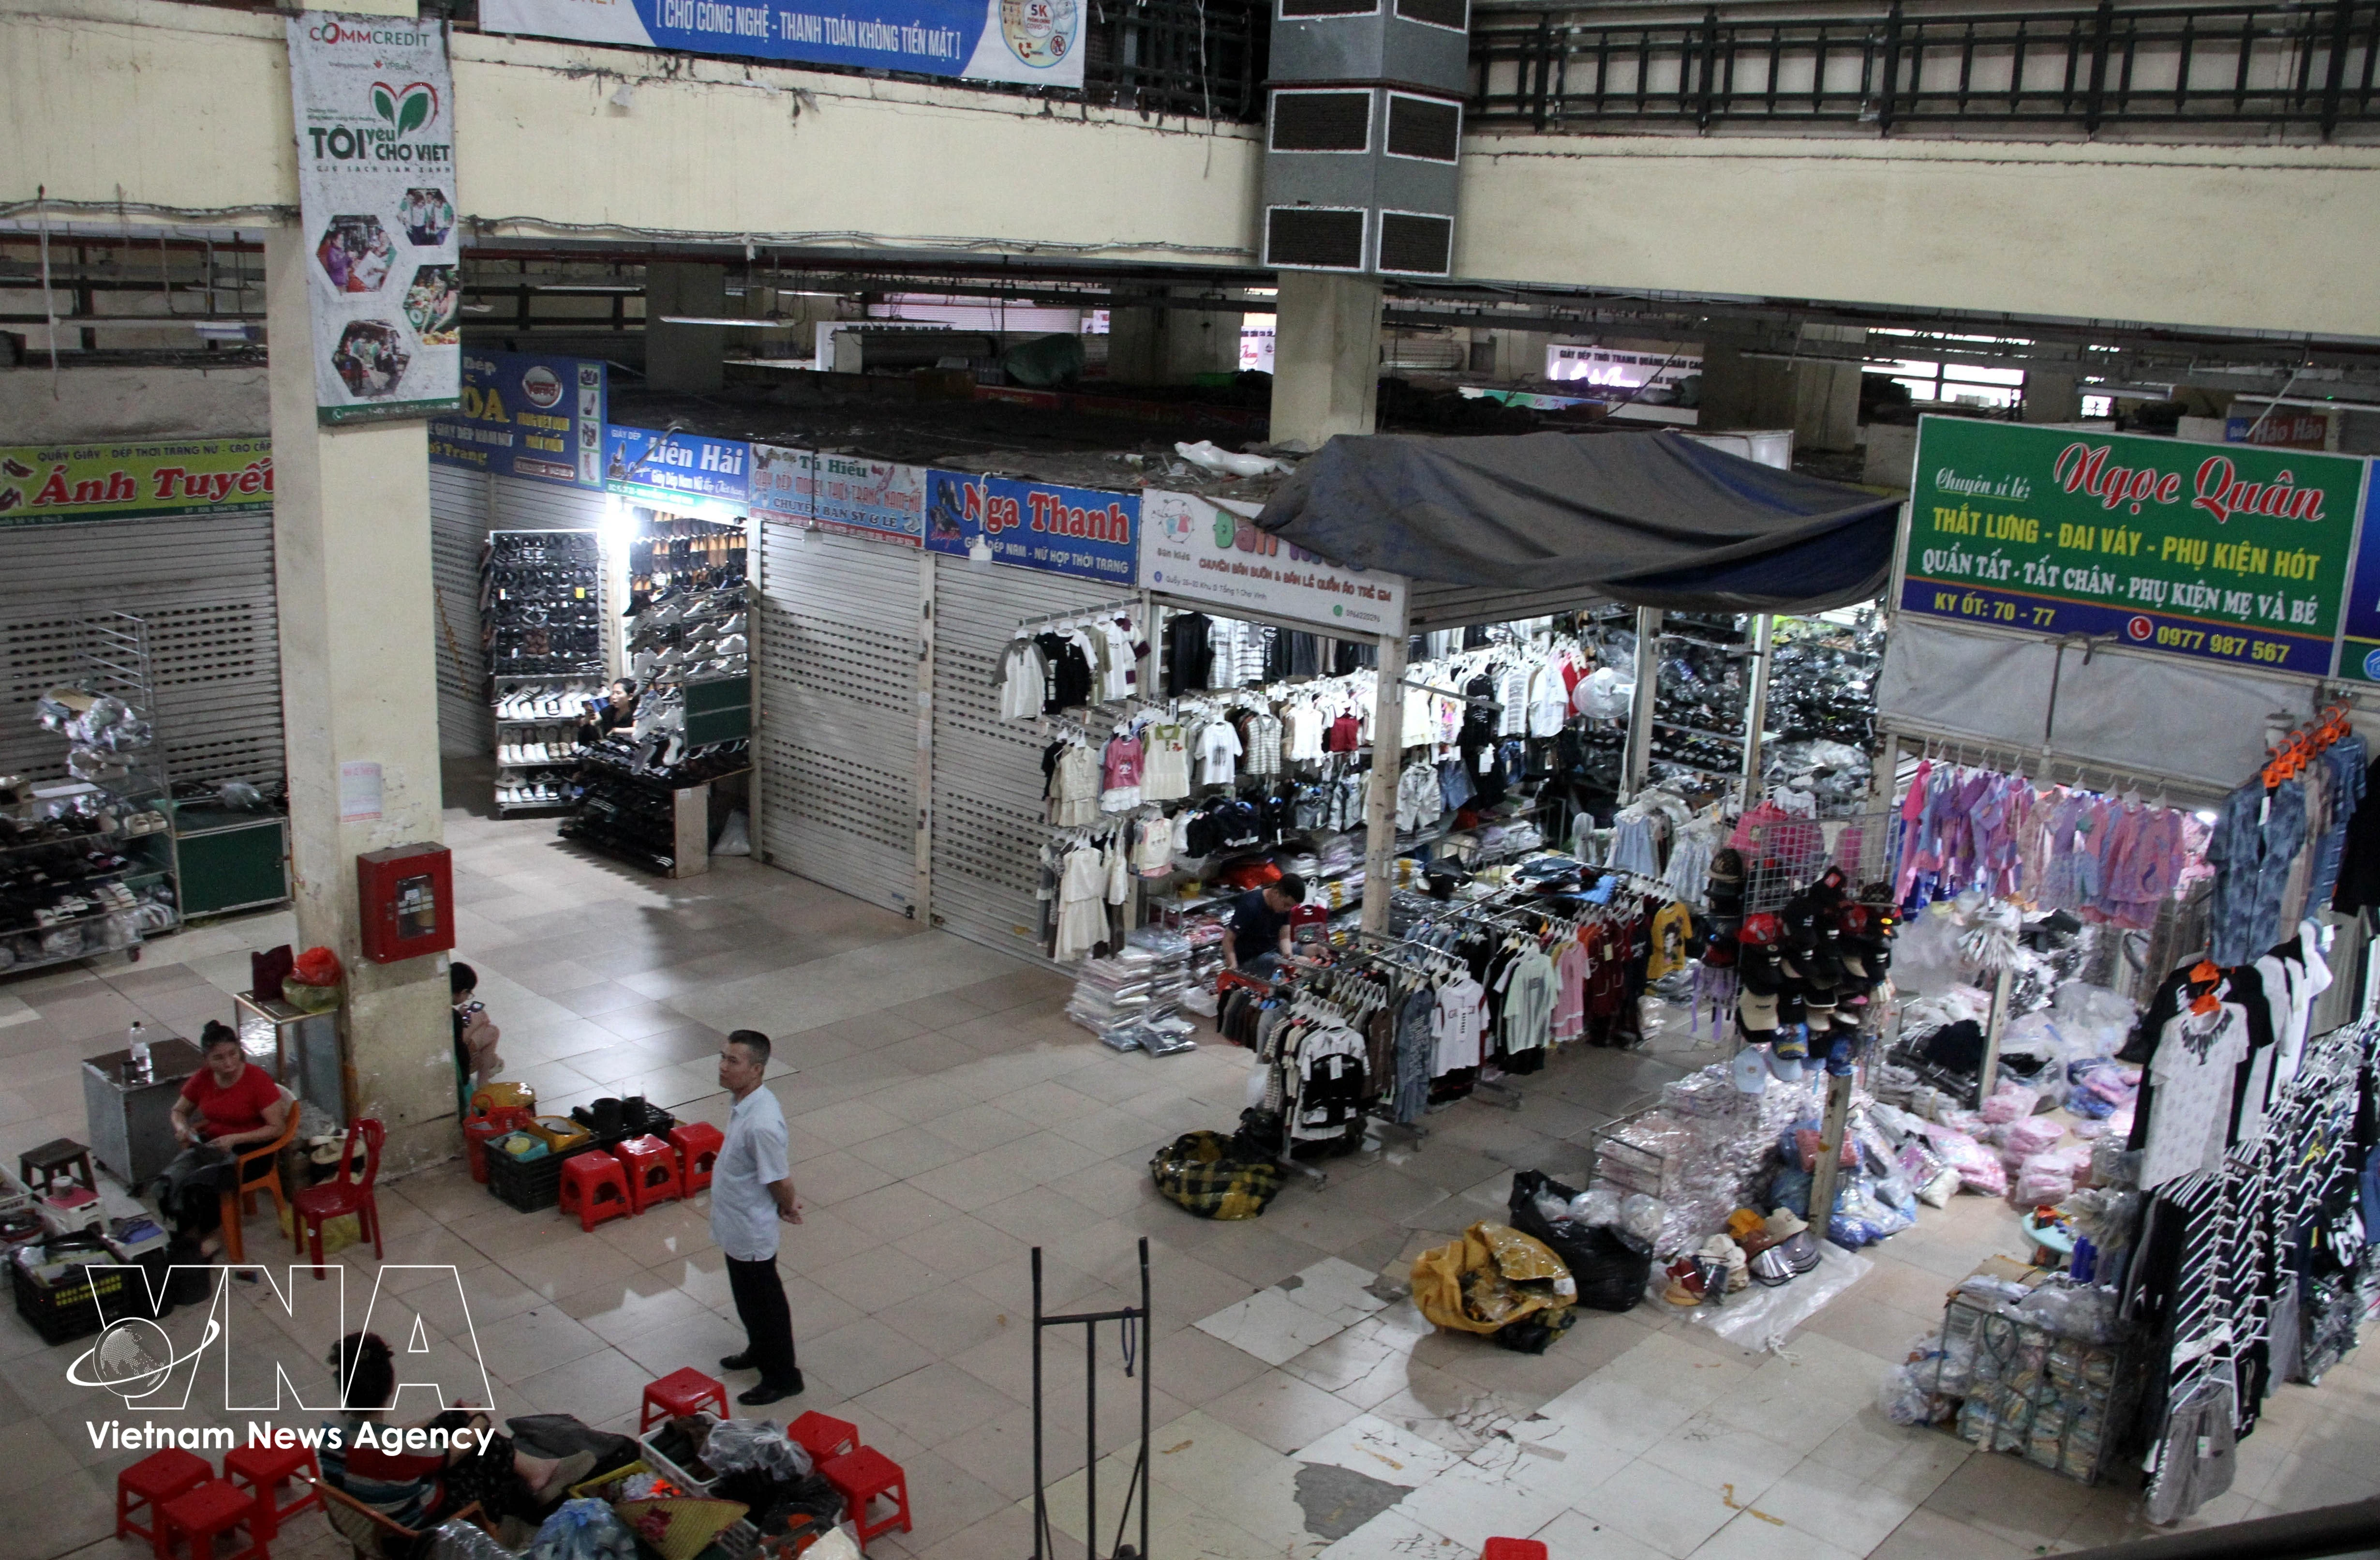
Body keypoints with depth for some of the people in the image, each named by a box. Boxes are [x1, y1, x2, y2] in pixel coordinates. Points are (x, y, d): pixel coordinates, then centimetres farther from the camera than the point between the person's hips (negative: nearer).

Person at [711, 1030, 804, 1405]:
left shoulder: (761, 1123, -35)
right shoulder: (745, 1102, -4)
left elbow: (780, 1181, -24)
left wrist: (787, 1209, -5)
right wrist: (786, 1206, 11)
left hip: (751, 1232, -9)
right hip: (737, 1227, 9)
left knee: (765, 1302, 10)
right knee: (748, 1299, 28)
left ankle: (783, 1377, 27)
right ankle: (760, 1351, 49)